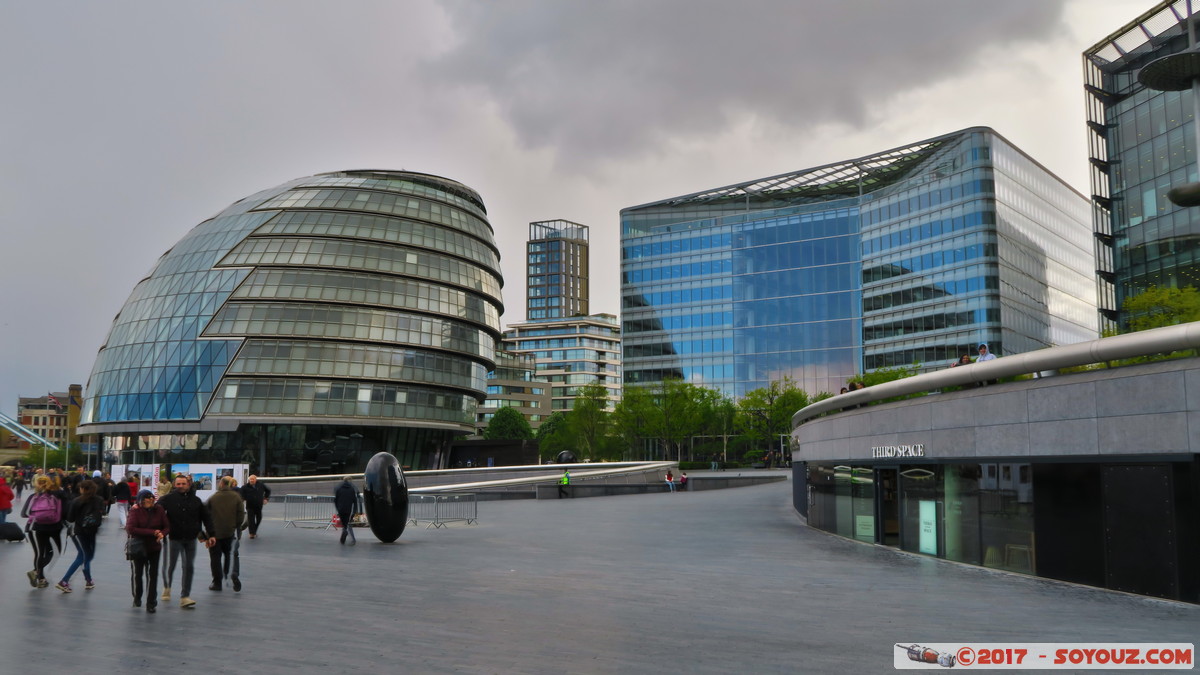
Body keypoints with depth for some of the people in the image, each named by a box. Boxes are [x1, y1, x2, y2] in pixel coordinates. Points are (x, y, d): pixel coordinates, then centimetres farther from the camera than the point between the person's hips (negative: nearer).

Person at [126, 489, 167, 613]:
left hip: (154, 548, 1)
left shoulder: (159, 510, -5)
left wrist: (162, 533, -24)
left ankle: (151, 603, 6)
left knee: (153, 575, -2)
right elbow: (130, 528, -24)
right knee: (138, 573, 16)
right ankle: (137, 598, 39)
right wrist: (152, 532, -27)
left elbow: (167, 527, 0)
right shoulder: (135, 511, -13)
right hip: (138, 547, -1)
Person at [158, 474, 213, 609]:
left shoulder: (195, 500, 6)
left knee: (189, 567, 3)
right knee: (169, 566, 3)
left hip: (190, 539, 3)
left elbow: (206, 517, 12)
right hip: (173, 537, -3)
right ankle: (166, 587, 35)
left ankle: (184, 597, 11)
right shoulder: (168, 499, -4)